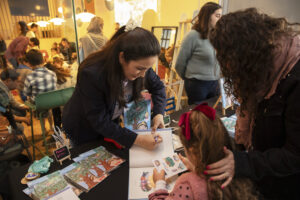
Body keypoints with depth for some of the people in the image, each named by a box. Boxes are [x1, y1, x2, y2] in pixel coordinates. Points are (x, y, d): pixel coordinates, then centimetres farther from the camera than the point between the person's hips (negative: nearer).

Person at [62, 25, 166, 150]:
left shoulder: (139, 64, -22)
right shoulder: (91, 74, -38)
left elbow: (158, 86, -4)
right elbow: (99, 122, -32)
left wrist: (159, 113, -21)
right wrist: (137, 140, -36)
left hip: (111, 124, 5)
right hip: (83, 131, -4)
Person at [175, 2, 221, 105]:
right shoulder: (193, 35, -12)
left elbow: (218, 60, 13)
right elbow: (180, 63, -7)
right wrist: (188, 78, 6)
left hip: (214, 83, 6)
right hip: (197, 84, -5)